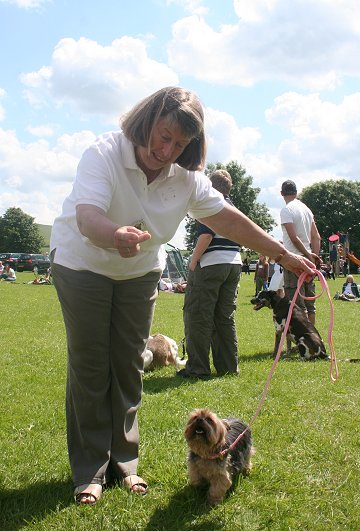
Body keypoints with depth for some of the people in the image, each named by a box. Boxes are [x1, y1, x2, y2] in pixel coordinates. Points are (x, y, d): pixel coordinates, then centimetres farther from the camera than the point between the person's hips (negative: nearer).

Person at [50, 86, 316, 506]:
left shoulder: (186, 176, -14)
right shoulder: (103, 154, -29)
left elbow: (228, 219, -8)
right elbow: (86, 217, -44)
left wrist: (284, 256, -7)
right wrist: (115, 234, -67)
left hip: (140, 271, 4)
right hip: (82, 264, -4)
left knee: (128, 366, 5)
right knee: (89, 366, -3)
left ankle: (123, 461, 18)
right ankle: (89, 471, 8)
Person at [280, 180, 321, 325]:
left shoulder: (286, 210, -10)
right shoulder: (306, 209, 13)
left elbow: (293, 237, -17)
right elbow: (316, 237, 10)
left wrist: (309, 256, -11)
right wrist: (314, 256, 6)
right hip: (307, 260, 8)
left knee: (298, 305, -6)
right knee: (309, 303, 12)